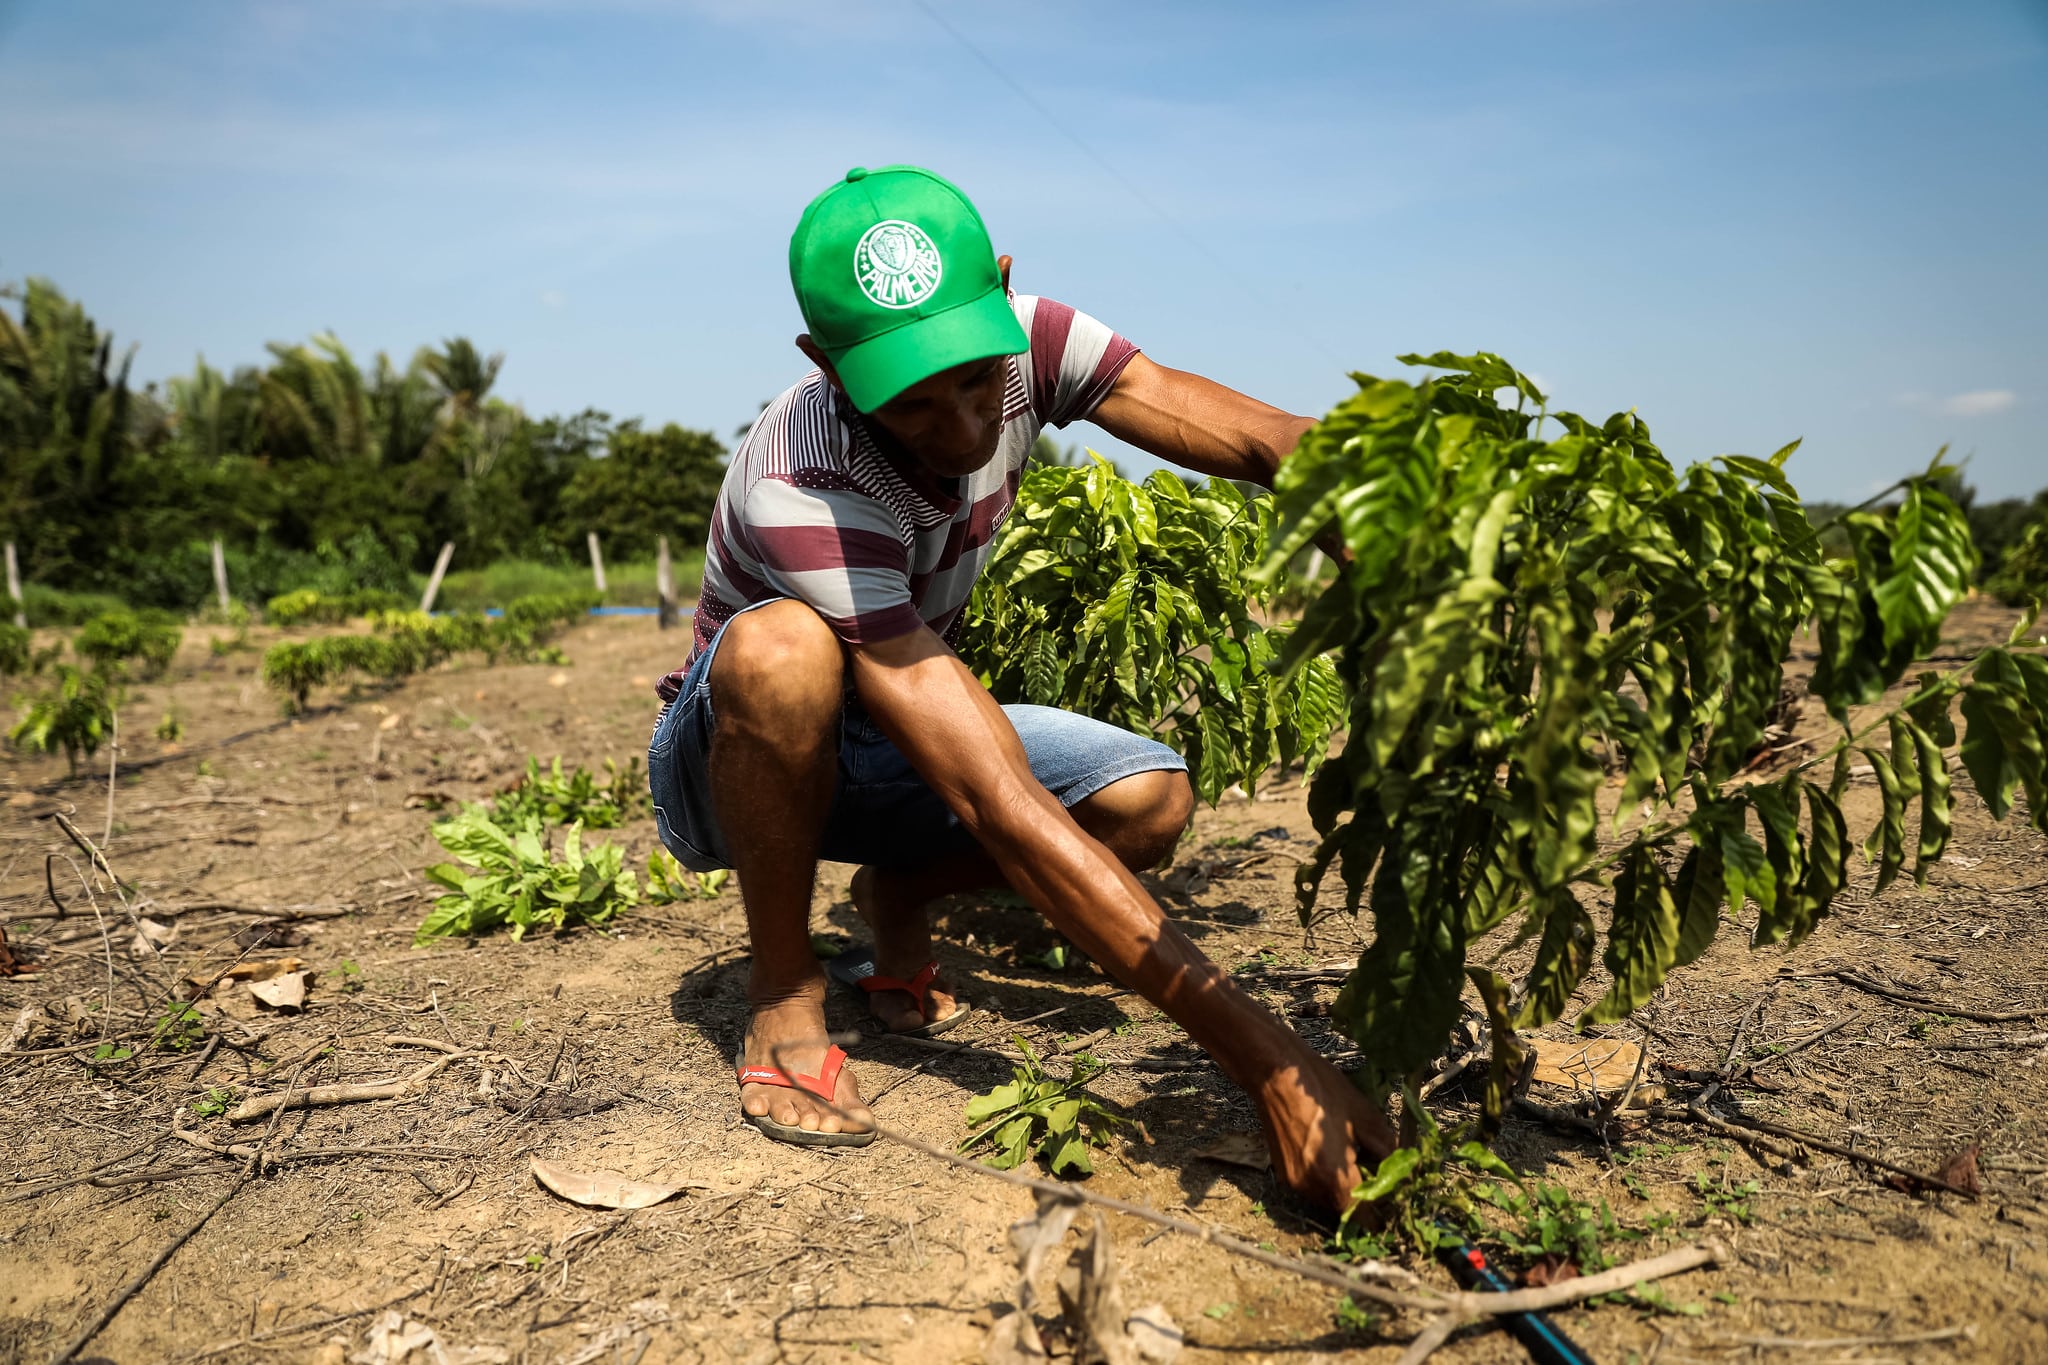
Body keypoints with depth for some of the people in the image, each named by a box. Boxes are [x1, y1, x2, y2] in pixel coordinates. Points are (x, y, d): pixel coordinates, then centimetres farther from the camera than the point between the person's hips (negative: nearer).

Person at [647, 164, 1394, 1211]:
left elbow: (1274, 445, -22)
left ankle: (895, 900, 7)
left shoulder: (1025, 341, -19)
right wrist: (1270, 1062, -44)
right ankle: (783, 995, -14)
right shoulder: (801, 491, -37)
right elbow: (1001, 806, -42)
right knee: (782, 649, -40)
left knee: (1148, 799, -21)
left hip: (880, 751, 5)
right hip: (730, 759, -4)